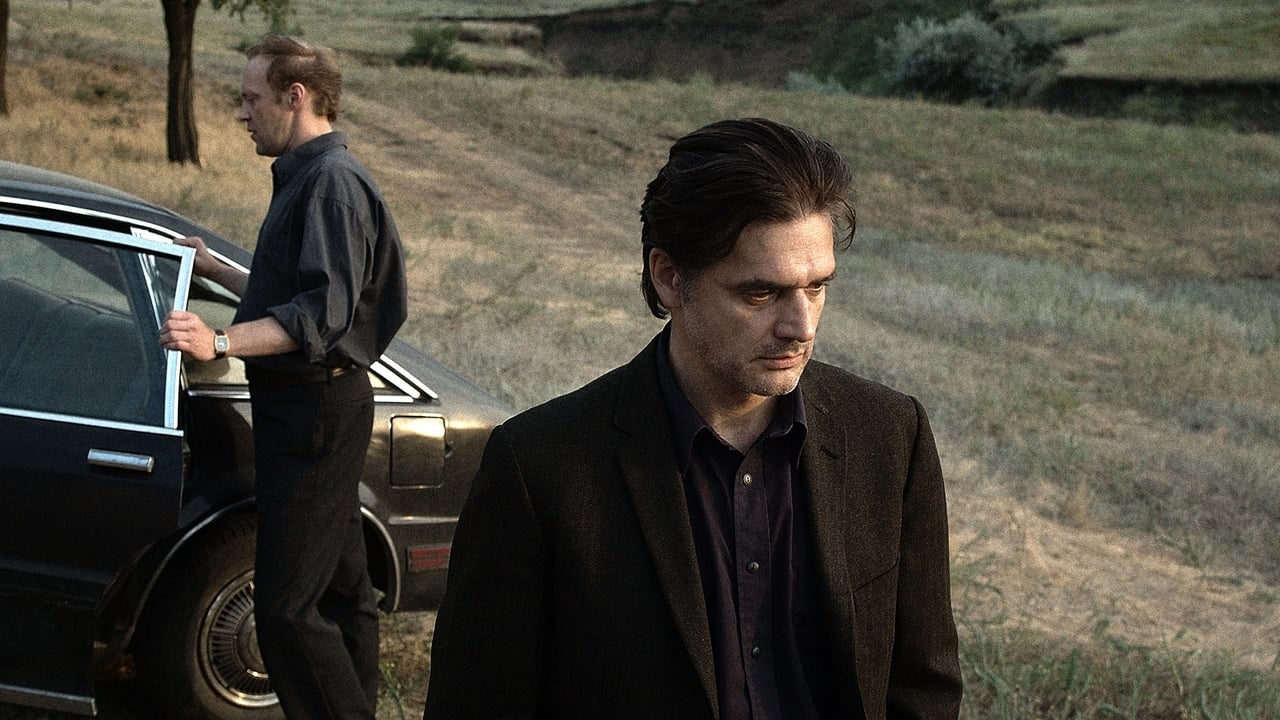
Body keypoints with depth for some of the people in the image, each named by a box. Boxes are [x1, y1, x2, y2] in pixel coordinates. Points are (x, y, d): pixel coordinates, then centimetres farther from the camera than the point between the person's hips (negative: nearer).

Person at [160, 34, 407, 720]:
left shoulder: (332, 181, -16)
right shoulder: (307, 177, 18)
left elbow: (323, 312, -26)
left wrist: (221, 342, -34)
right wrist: (213, 268, 37)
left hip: (316, 409, -11)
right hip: (308, 409, 11)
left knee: (285, 604, -11)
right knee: (340, 586, 17)